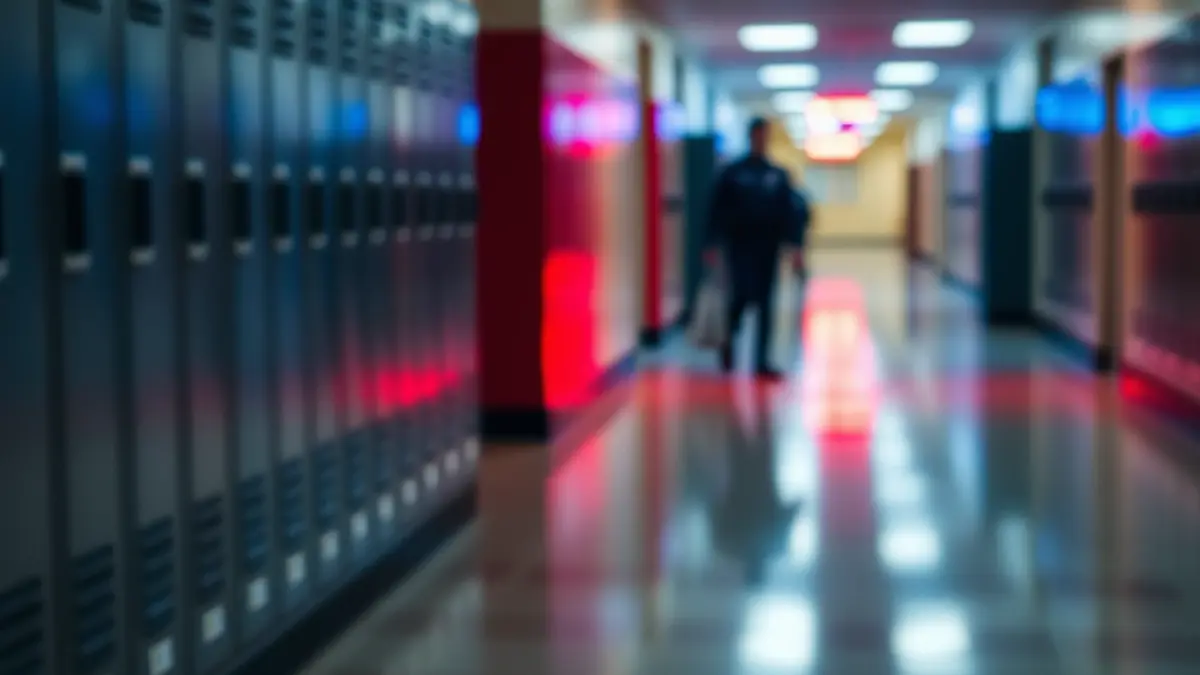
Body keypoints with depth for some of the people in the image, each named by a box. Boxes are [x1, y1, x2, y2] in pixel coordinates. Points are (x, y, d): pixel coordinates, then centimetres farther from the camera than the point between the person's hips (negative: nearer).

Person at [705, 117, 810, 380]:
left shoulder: (778, 176, 10)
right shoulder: (732, 173, 3)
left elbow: (790, 213, 8)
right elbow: (718, 210, 0)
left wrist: (795, 247, 0)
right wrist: (714, 244, -8)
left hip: (768, 247, 3)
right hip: (740, 245, -3)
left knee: (766, 304, 0)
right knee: (743, 294, -12)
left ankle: (762, 361, 3)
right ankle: (729, 340, 17)